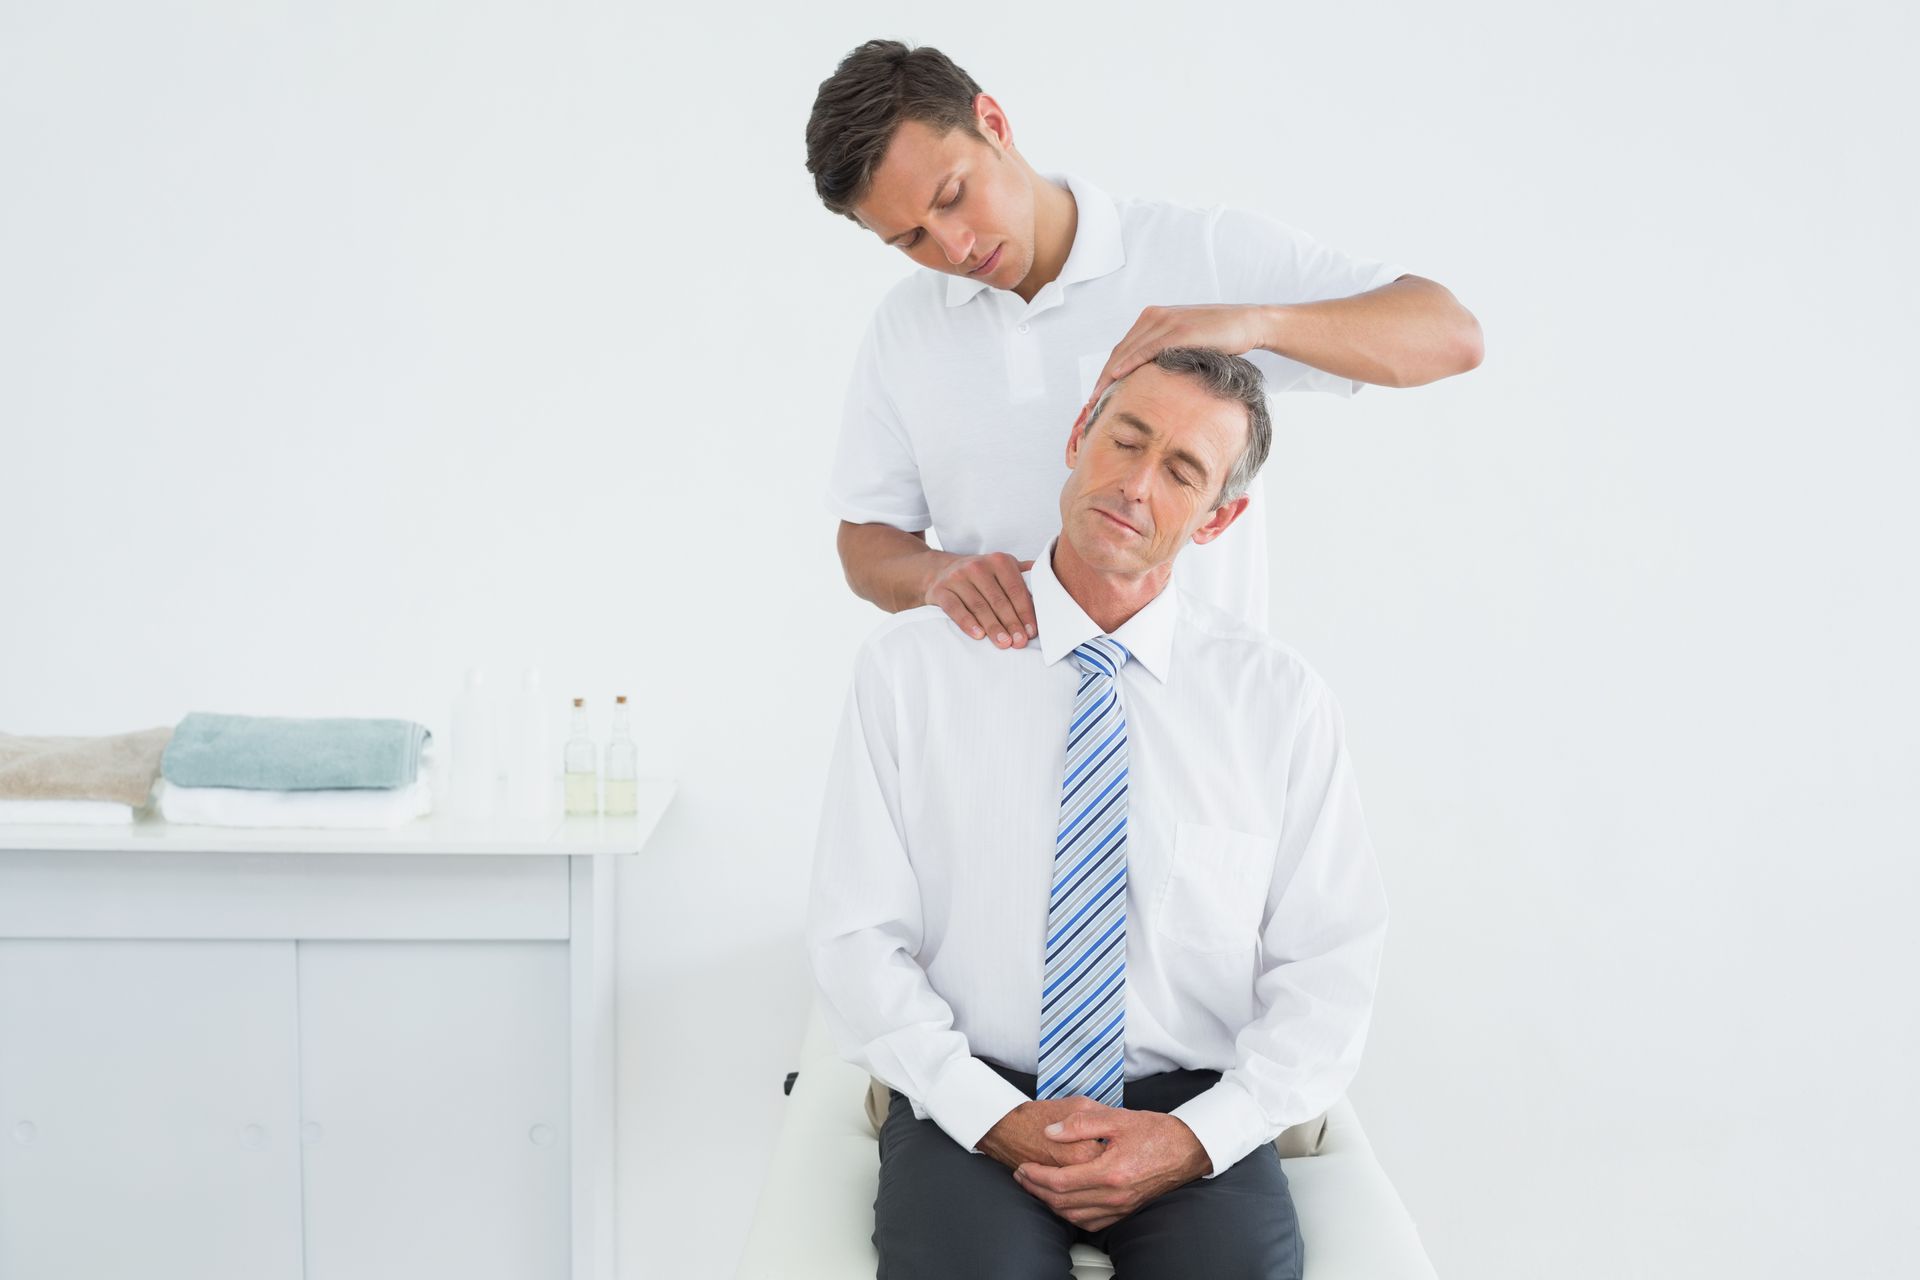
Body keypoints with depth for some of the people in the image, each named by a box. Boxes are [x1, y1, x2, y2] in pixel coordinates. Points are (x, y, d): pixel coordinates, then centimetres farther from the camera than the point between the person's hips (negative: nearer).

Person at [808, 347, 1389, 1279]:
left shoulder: (1281, 701, 4)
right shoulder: (912, 664, 2)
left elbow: (1330, 967, 3)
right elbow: (856, 939, -1)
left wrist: (1198, 1136, -12)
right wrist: (994, 1118, -13)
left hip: (1194, 1114, 1)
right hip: (972, 1107, -1)